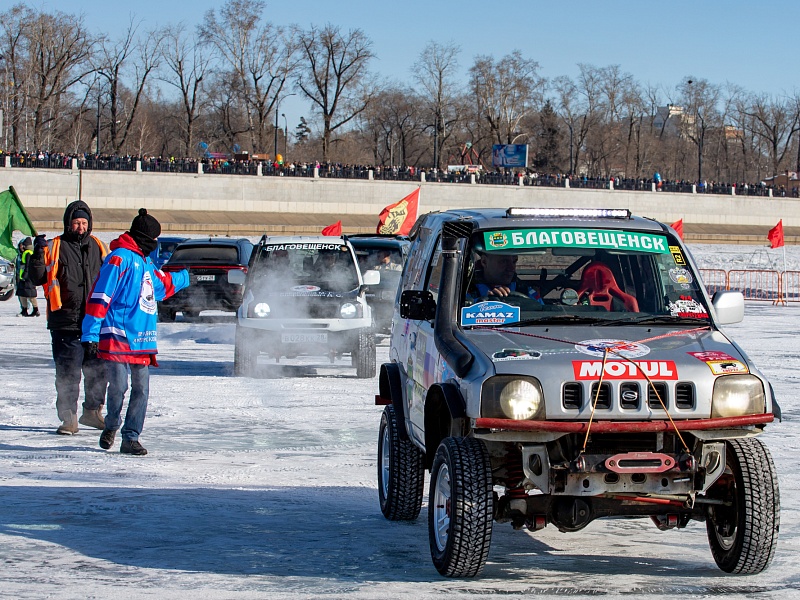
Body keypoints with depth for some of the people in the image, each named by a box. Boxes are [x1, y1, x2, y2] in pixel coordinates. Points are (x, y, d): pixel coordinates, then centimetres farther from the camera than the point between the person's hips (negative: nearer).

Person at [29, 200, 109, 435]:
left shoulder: (98, 247, 11)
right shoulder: (55, 248, -1)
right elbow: (38, 278, -4)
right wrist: (38, 255, -19)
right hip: (66, 323, -4)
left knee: (98, 370, 11)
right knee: (68, 373, -3)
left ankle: (93, 411, 28)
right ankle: (68, 417, 5)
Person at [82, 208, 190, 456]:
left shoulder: (145, 262, 21)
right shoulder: (120, 259, -8)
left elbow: (163, 284, 43)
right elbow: (100, 296, -14)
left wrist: (184, 277, 62)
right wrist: (91, 334, -19)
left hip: (142, 340, 8)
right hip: (118, 337, -8)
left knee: (141, 389, 1)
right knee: (118, 387, -9)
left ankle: (131, 438, 6)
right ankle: (111, 426, 16)